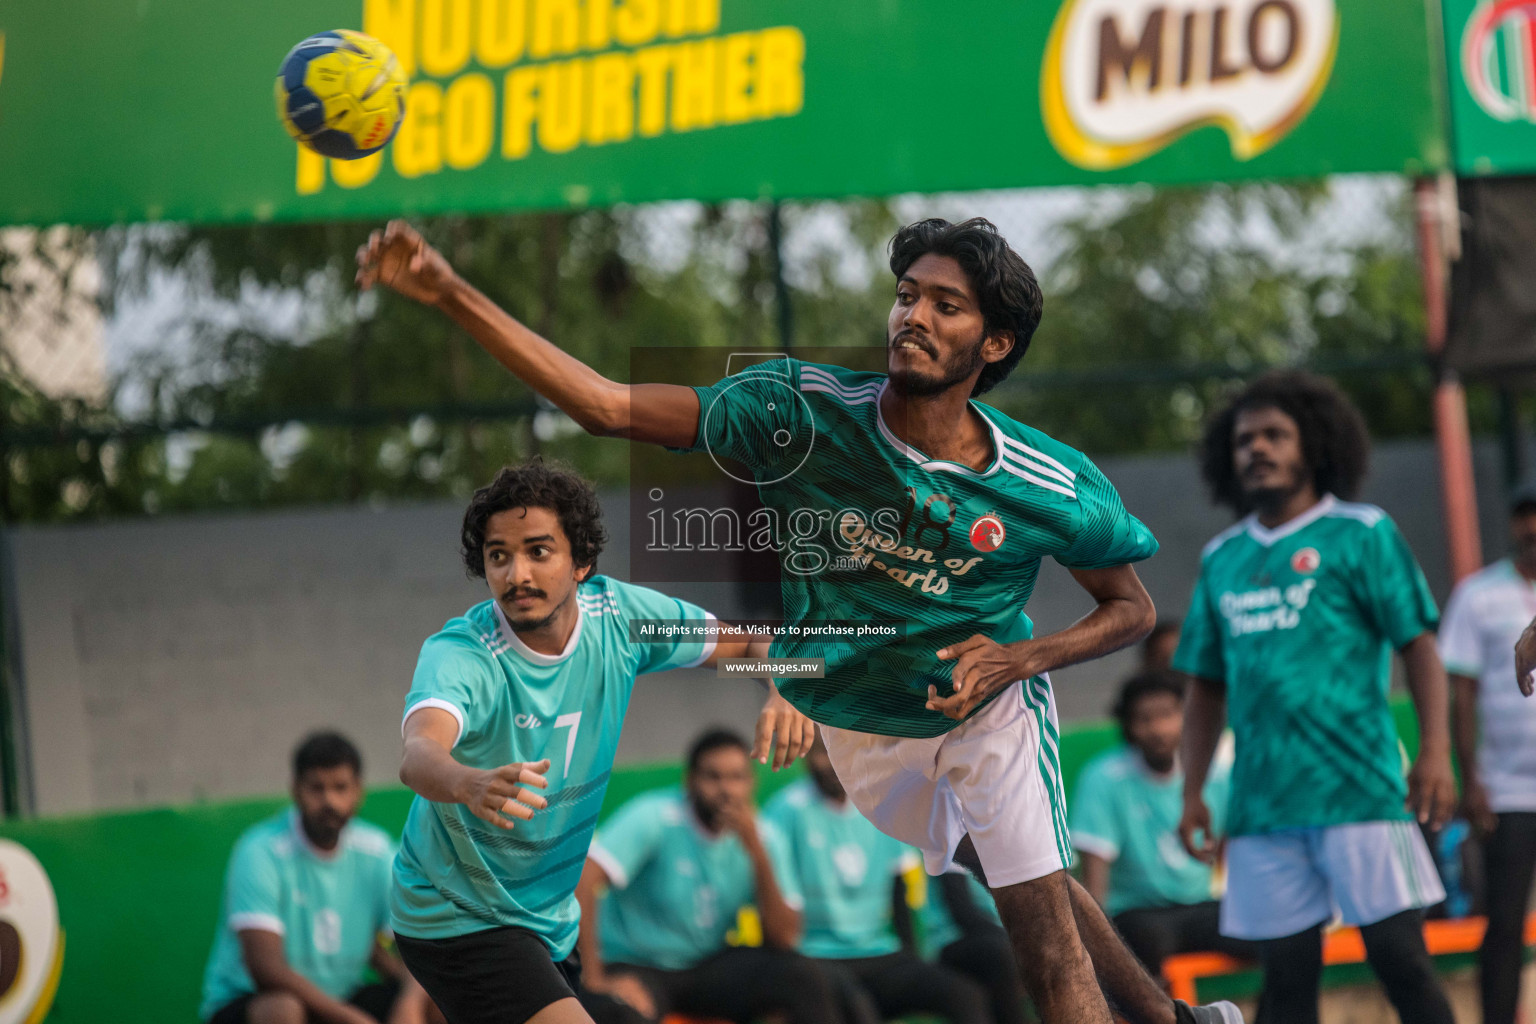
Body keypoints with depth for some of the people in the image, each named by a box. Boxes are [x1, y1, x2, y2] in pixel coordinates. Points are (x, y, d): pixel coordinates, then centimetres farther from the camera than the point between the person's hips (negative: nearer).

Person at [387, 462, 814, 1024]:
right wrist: (472, 784, -69)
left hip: (553, 915, 7)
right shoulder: (458, 655, -25)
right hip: (456, 924, -7)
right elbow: (419, 756, -45)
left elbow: (752, 640, 3)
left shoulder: (617, 614, -9)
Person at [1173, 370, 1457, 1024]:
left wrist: (1435, 752, -14)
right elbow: (1207, 686, 20)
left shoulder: (1361, 535, 3)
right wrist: (1192, 793, 13)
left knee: (1399, 958, -6)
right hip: (1262, 803, 4)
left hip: (1360, 793, -4)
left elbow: (1418, 645, -2)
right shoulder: (1222, 559, 15)